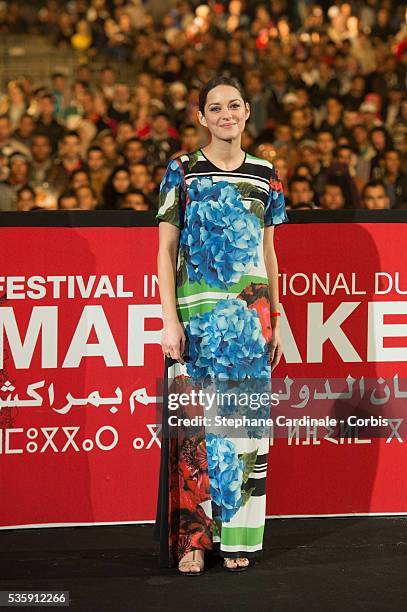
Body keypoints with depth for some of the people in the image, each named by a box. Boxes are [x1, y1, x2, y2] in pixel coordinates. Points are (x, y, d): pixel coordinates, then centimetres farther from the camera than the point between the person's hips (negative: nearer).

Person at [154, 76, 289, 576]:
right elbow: (166, 252, -1)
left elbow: (268, 253, 15)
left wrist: (274, 321, 12)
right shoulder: (182, 172, 1)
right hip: (197, 315, -3)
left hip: (252, 315, 3)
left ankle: (237, 537, 9)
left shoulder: (265, 175, 10)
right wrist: (170, 320, -10)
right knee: (196, 424, -5)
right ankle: (192, 538, 0)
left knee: (245, 421, 2)